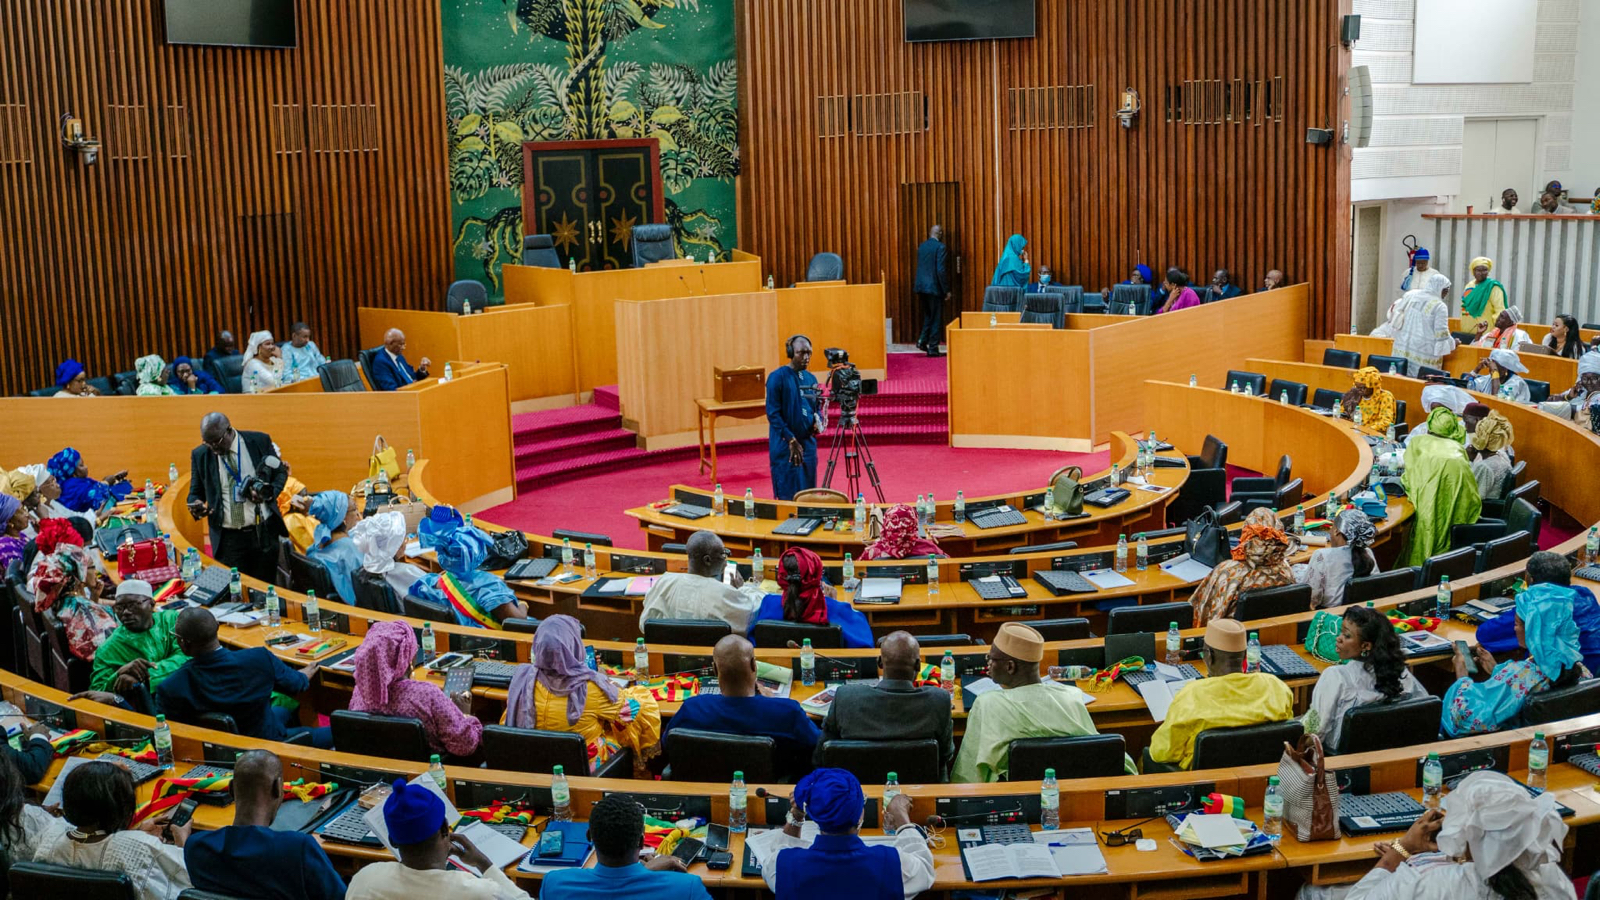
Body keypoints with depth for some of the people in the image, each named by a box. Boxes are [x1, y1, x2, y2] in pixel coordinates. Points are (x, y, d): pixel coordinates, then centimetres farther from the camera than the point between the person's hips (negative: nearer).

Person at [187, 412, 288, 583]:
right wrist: (196, 505, -12)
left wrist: (269, 493, -12)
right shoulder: (200, 455, 2)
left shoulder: (260, 441, -2)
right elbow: (196, 492, 12)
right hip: (227, 537, 0)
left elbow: (280, 472, 9)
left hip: (263, 532, 0)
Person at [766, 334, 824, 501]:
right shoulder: (778, 377, -8)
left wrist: (818, 421, -3)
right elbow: (773, 412, -12)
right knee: (788, 495, -5)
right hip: (785, 445, -6)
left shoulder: (811, 379, 12)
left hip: (808, 443, 6)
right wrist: (791, 440, -15)